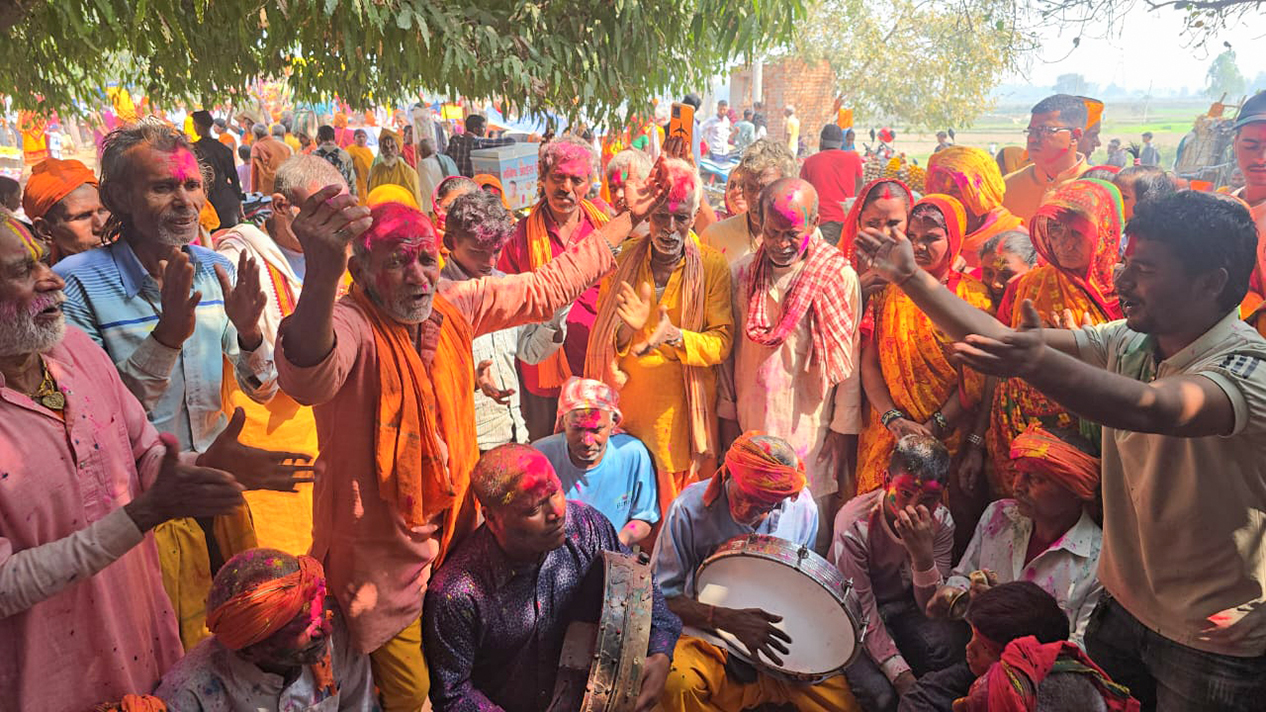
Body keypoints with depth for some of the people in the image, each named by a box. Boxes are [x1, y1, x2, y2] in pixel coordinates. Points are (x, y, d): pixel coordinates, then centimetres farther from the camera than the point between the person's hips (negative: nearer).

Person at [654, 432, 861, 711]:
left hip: (780, 636, 3)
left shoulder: (803, 509, -8)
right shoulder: (690, 507, -19)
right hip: (708, 637, -2)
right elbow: (659, 596, -16)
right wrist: (727, 619, -29)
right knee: (676, 683, -33)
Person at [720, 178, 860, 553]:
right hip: (751, 427, 3)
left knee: (812, 545, 4)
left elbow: (848, 363, -4)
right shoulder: (743, 273, 4)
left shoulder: (840, 278, -5)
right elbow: (730, 350, 8)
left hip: (811, 430, -2)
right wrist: (728, 417, 7)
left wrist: (843, 435, -5)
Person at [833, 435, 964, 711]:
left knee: (949, 644, -30)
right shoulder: (853, 524, -26)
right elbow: (862, 610, -22)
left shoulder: (941, 522, -14)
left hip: (905, 606, 3)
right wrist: (902, 677, -28)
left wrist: (923, 555, -35)